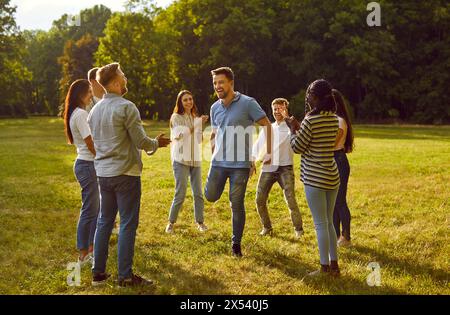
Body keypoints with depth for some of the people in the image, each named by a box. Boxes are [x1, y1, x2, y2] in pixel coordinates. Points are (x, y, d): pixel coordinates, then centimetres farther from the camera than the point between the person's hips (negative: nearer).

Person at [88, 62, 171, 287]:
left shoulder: (95, 110, 10)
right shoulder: (126, 107, -13)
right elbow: (140, 141, -14)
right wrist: (156, 143, 7)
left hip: (103, 173, 7)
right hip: (125, 173, -7)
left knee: (104, 221, 14)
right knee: (128, 224, 0)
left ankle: (98, 272, 19)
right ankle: (125, 276, 5)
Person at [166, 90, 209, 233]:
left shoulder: (195, 117, 14)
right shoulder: (176, 117, -4)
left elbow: (198, 140, 11)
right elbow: (181, 135, -19)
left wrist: (200, 124, -3)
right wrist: (199, 122, -23)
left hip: (195, 160, 5)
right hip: (181, 160, -5)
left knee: (198, 193, 6)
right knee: (180, 194, -7)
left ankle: (200, 222, 17)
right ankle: (171, 222, 7)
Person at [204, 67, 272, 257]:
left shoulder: (248, 103, -9)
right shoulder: (215, 108, 8)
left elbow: (267, 125, -5)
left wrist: (269, 152, -9)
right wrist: (212, 156, 14)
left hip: (240, 163, -4)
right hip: (219, 162, 5)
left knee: (237, 205, 0)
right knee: (211, 197, 2)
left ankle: (236, 243, 15)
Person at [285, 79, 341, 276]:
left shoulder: (310, 120, -17)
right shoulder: (334, 118, 6)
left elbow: (297, 147, -9)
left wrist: (292, 128, 5)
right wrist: (299, 127, 17)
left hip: (315, 179, -7)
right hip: (332, 176, 8)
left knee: (320, 224, 0)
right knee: (328, 222, 17)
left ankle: (325, 269, 7)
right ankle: (334, 265, 22)